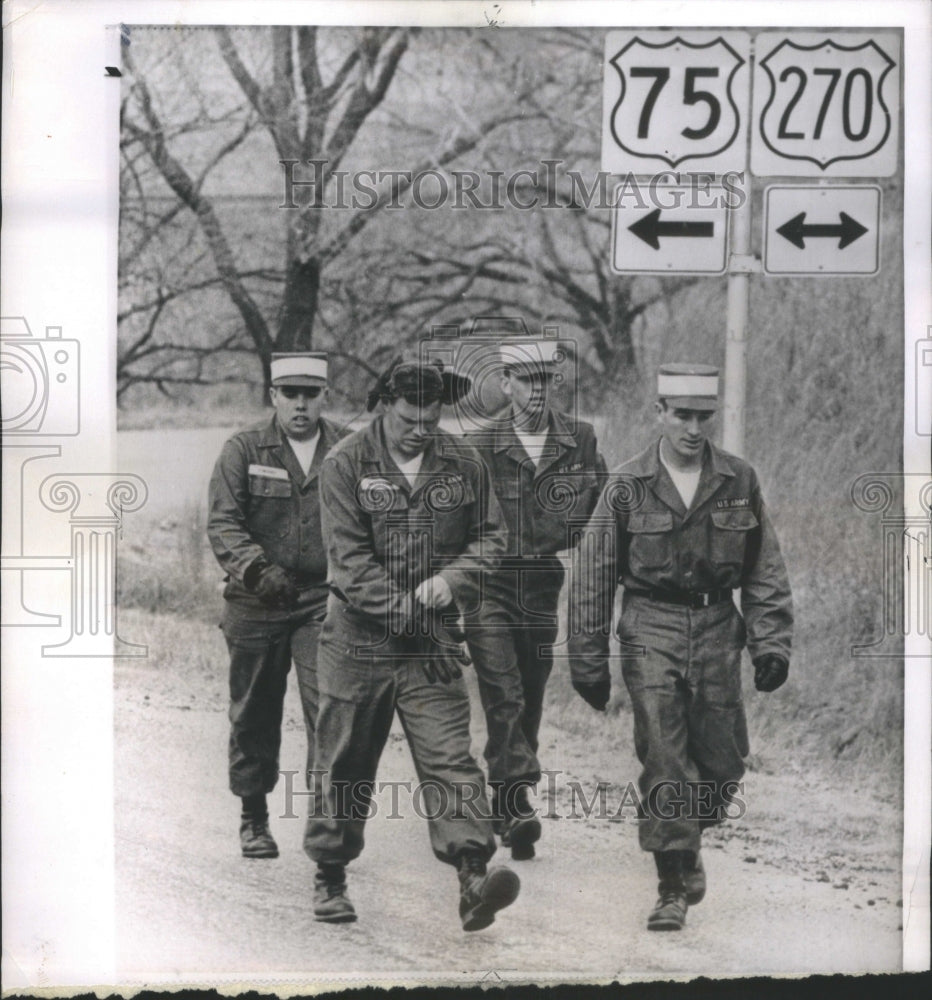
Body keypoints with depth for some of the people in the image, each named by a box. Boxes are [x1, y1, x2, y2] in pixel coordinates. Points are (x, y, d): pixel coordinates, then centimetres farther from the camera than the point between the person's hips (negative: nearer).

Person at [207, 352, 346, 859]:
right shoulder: (243, 451, 2)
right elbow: (222, 522, -8)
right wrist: (256, 567, -25)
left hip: (324, 602, 0)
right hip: (256, 604, 0)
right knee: (254, 716, 11)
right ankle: (253, 818, 27)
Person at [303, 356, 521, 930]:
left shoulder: (463, 464, 5)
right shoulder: (345, 465, -5)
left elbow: (490, 536, 10)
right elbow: (349, 556, -10)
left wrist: (453, 579, -9)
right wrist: (400, 608, -17)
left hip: (434, 642, 1)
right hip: (360, 637, -1)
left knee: (450, 755, -10)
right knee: (345, 764, 9)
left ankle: (474, 876, -19)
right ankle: (330, 878, 24)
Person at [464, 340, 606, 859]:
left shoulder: (580, 440, 3)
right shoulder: (481, 444, -4)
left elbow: (602, 511, 11)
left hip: (544, 583, 3)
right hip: (488, 582, -3)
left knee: (531, 697, 10)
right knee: (504, 695, -15)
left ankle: (505, 806, 23)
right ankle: (518, 804, -21)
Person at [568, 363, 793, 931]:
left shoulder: (740, 482, 4)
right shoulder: (628, 487, -1)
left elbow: (766, 570, 9)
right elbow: (593, 578, 3)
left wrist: (772, 643, 0)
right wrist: (588, 660, 2)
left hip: (717, 629, 2)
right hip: (651, 629, -2)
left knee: (721, 761, 4)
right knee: (663, 761, -10)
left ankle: (688, 844, 33)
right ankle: (674, 886, -3)